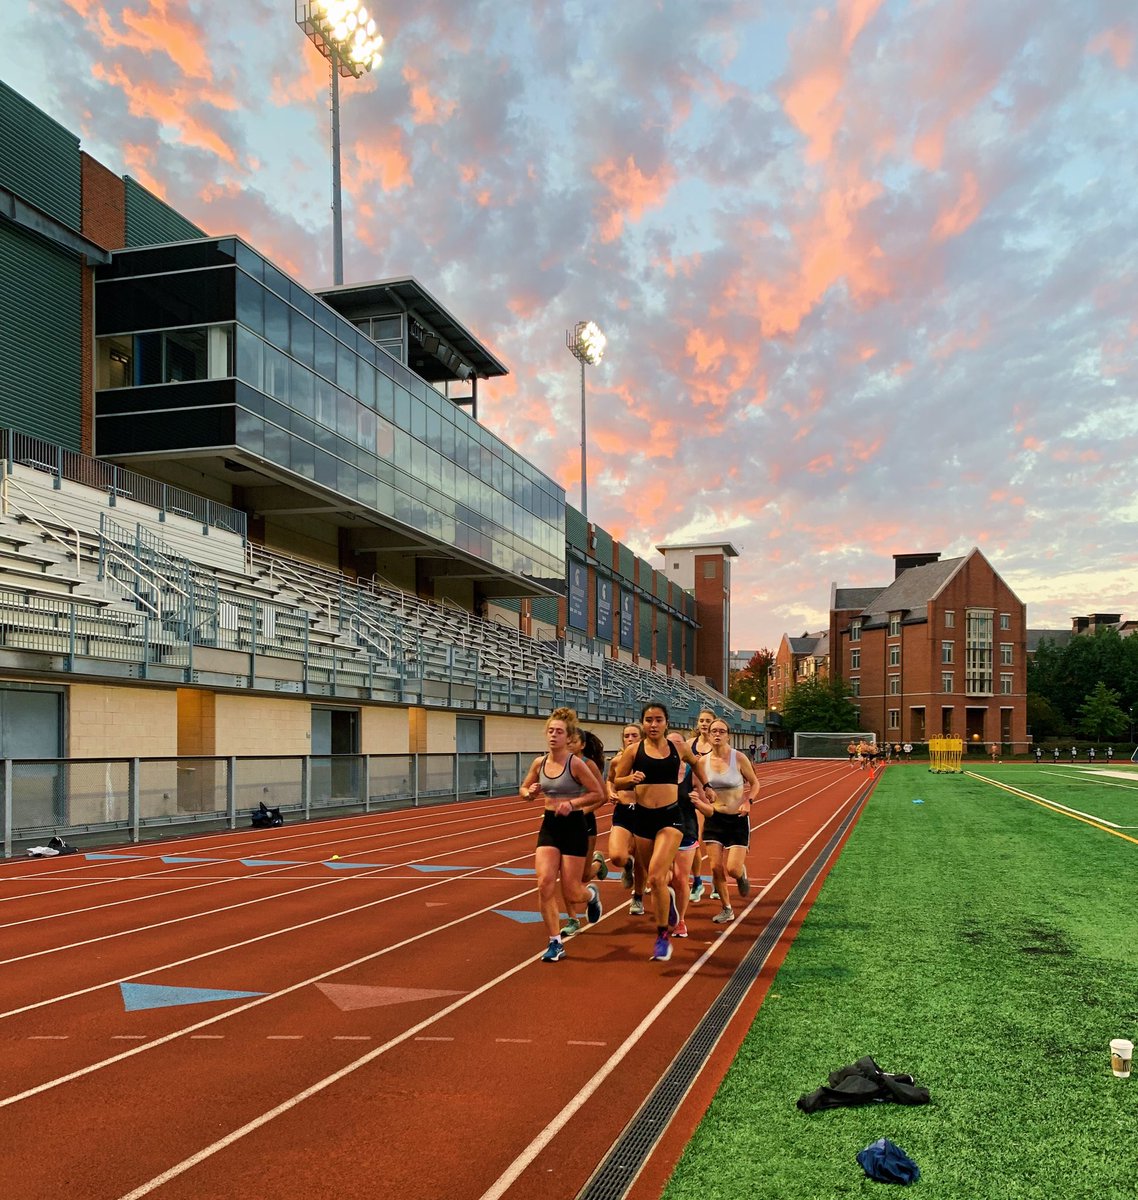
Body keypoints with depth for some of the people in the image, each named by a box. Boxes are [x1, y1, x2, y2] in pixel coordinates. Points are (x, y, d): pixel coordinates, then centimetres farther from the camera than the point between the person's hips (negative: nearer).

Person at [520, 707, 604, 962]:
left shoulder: (576, 763, -14)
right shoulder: (539, 763, 1)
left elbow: (599, 795, -11)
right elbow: (524, 790, 15)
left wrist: (572, 803, -22)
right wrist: (530, 793, -8)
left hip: (573, 827, -4)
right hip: (549, 826, 4)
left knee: (571, 893, 2)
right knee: (545, 884, -10)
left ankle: (591, 895, 40)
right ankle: (555, 943, 2)